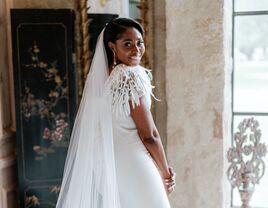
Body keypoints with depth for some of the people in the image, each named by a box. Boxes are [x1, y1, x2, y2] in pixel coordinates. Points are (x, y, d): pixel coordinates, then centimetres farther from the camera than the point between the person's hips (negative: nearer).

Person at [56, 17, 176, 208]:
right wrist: (166, 173, -1)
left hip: (106, 164, 8)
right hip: (133, 164, -8)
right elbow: (149, 135, -15)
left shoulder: (100, 76, 8)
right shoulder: (131, 76, -16)